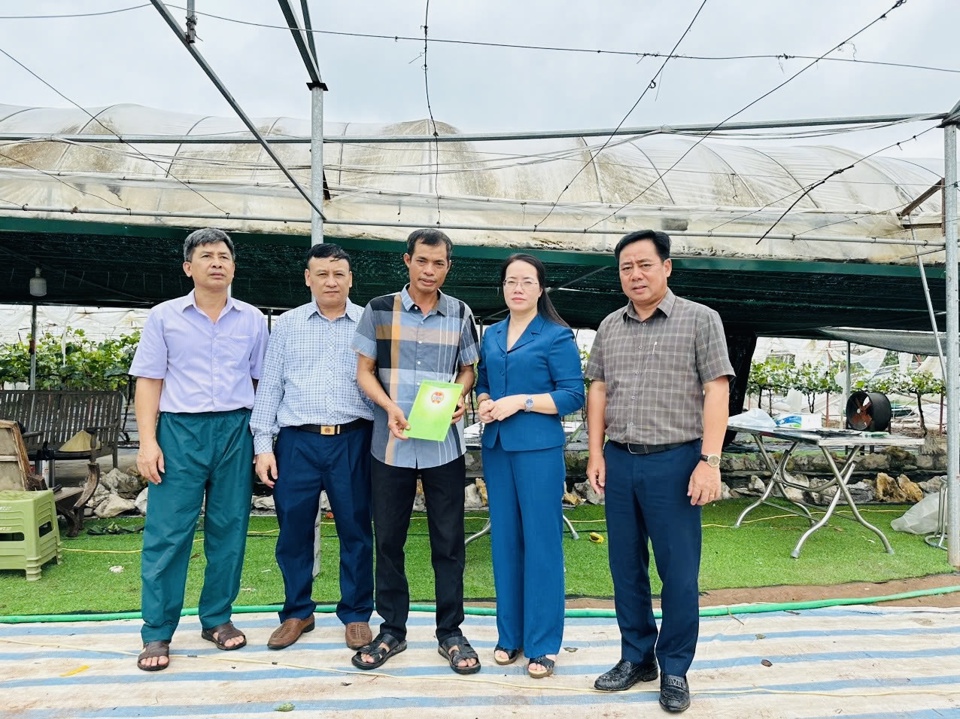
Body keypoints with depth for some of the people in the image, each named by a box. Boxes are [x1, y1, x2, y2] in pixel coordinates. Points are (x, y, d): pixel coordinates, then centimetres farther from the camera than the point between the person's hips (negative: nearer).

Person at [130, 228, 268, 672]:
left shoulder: (252, 320, 8)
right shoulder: (163, 317, 6)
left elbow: (264, 381, 10)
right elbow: (149, 382, 3)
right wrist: (148, 440, -6)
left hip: (235, 430, 2)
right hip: (179, 430, -1)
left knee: (229, 529, 7)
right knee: (167, 532, 0)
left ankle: (217, 619, 22)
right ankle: (157, 633, 11)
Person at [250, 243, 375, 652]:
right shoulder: (287, 324, 9)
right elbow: (269, 386, 7)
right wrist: (263, 444, 1)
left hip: (353, 440, -1)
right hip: (297, 441, 1)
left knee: (355, 529, 7)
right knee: (294, 531, 9)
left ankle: (356, 614, 24)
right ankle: (297, 612, 28)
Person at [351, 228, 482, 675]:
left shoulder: (460, 314, 5)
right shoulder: (379, 310, 1)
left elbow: (468, 369, 11)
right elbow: (364, 371, 2)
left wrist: (458, 396, -11)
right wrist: (389, 407, -16)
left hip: (445, 444, 1)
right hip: (390, 444, 0)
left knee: (448, 541, 7)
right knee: (388, 539, 10)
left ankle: (450, 633, 22)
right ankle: (392, 630, 27)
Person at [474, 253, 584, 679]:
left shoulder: (557, 336, -4)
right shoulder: (491, 336, 12)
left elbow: (573, 396, -9)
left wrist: (521, 401, -17)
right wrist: (483, 402, -3)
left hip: (538, 448, -5)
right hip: (496, 447, 6)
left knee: (540, 541, 0)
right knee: (504, 539, 11)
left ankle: (543, 643, 14)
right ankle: (510, 634, 26)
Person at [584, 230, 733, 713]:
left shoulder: (700, 319, -2)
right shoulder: (609, 327, 10)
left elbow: (716, 392, -7)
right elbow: (598, 391, 12)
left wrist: (709, 461, -14)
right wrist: (596, 453, 5)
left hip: (675, 460, -4)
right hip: (620, 460, 4)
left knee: (678, 570, 5)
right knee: (626, 566, 12)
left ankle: (674, 669, 22)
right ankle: (636, 656, 28)